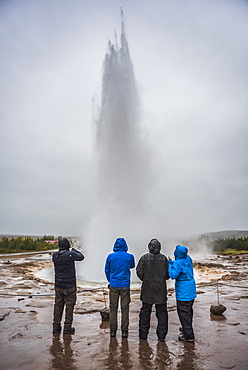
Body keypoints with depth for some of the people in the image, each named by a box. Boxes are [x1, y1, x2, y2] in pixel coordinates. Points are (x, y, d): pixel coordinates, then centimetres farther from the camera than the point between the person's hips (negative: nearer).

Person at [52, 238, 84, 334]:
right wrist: (73, 250, 8)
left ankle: (56, 327, 23)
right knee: (69, 306, 6)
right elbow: (81, 257, -2)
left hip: (58, 285, 5)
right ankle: (67, 328, 12)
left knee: (58, 305, 15)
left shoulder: (55, 255, -4)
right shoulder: (70, 254, -18)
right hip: (69, 285, -5)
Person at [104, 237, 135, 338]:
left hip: (113, 285, 1)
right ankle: (124, 331, 15)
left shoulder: (110, 256, -4)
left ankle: (113, 330, 18)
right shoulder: (129, 256, -6)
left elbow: (107, 270, 6)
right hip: (125, 285, 0)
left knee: (113, 307, 12)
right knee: (125, 308, 9)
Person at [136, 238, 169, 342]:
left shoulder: (145, 258, -8)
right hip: (161, 289, 1)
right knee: (162, 312, 11)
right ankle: (161, 335, 16)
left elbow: (139, 272, -9)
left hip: (147, 288, 0)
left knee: (145, 311, 12)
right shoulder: (164, 258, -5)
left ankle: (143, 334, 19)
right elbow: (168, 274, -3)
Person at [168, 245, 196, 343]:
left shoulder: (178, 263, -22)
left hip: (183, 292, -9)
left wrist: (170, 264, -18)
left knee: (183, 312, 1)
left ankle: (189, 335, 7)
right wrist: (172, 263, 6)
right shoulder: (188, 258, 3)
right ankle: (187, 328, 41)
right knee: (188, 310, 23)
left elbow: (173, 275, -29)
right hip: (191, 290, 9)